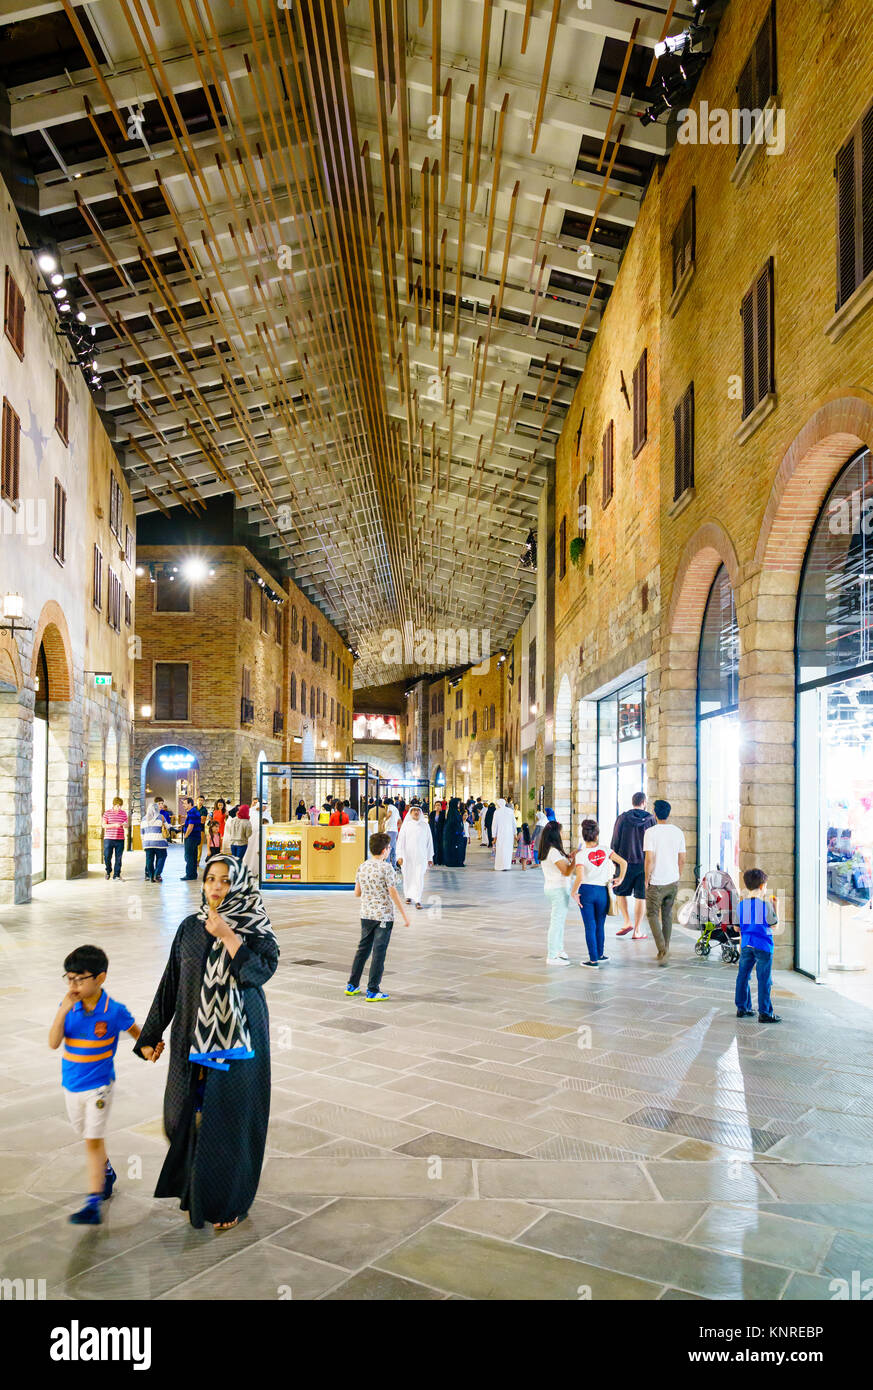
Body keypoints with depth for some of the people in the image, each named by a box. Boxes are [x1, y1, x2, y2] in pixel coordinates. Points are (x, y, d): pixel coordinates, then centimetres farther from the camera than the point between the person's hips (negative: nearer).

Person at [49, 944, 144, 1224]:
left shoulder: (114, 1011, -16)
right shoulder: (68, 1007, -9)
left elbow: (135, 1032, 0)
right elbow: (53, 1043, -17)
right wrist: (63, 1011, -27)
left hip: (98, 1087, -4)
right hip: (71, 1086, 5)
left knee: (93, 1140, -6)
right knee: (91, 1137, 21)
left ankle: (93, 1203, -1)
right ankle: (107, 1172, 46)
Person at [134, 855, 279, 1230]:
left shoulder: (255, 928, -7)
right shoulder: (190, 928, 2)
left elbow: (260, 971, -21)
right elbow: (170, 983, 5)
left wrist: (228, 937, -23)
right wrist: (152, 1035, 7)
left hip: (237, 1039, -3)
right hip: (193, 1039, 3)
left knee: (229, 1119, 4)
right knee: (190, 1114, 11)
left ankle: (227, 1201, 21)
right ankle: (192, 1190, 32)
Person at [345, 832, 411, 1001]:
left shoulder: (362, 867, 4)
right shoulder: (386, 868, -14)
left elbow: (357, 893, 9)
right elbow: (393, 894, -14)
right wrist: (404, 916, -8)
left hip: (366, 915, 6)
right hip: (383, 916, -6)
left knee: (363, 949, 18)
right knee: (379, 952, 1)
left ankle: (352, 985, 25)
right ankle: (372, 991, 4)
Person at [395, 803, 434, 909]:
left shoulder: (425, 825, 5)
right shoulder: (406, 825, 3)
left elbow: (429, 841, 9)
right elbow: (400, 840, 0)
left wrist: (430, 857, 8)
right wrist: (399, 855, -9)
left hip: (421, 856, 0)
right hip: (407, 855, 1)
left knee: (419, 877, -8)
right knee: (408, 876, 9)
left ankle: (417, 900, -8)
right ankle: (408, 895, 27)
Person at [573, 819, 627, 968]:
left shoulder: (581, 855, -11)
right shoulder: (604, 850, -1)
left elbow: (579, 877, -22)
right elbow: (623, 862, -4)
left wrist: (574, 892, -9)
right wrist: (620, 879, 8)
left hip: (586, 891, -2)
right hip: (602, 891, 3)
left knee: (590, 926, 5)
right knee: (600, 925, 18)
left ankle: (594, 959, 10)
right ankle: (599, 954, 31)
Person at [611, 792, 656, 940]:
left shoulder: (623, 818, -4)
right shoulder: (651, 820, -1)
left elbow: (615, 842, -3)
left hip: (626, 862, -1)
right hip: (645, 864, 1)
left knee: (619, 891, 17)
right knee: (640, 897, 6)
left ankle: (627, 922, 6)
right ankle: (637, 931, 8)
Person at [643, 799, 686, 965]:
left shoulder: (650, 832, -13)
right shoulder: (678, 832, 2)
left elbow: (649, 859, -18)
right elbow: (682, 859, 6)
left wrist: (647, 878, -6)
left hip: (656, 882, -5)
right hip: (673, 882, 5)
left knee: (652, 914, 6)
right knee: (667, 915, 18)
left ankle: (663, 950, -10)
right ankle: (664, 950, 25)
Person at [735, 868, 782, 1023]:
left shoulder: (741, 905, 2)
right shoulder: (765, 904, -13)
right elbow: (773, 924, -2)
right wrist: (774, 907, 9)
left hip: (746, 945, 5)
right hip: (763, 946, -5)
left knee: (743, 976, 13)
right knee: (764, 979, 0)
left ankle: (742, 1008, 21)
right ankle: (765, 1013, 3)